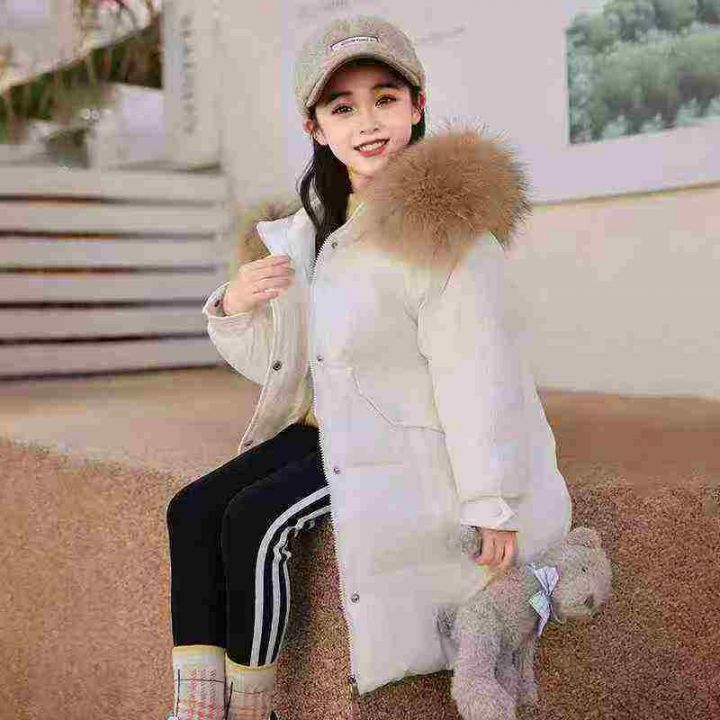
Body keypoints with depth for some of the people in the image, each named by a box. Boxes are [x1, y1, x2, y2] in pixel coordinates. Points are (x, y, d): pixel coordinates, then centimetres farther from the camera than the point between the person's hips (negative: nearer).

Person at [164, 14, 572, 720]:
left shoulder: (442, 222, -19)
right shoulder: (317, 222, 7)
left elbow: (475, 373, -20)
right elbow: (272, 361, 11)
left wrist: (493, 506, -19)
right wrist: (235, 304, -10)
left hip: (416, 449, -8)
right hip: (335, 426, 8)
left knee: (254, 521, -22)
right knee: (193, 509, -4)